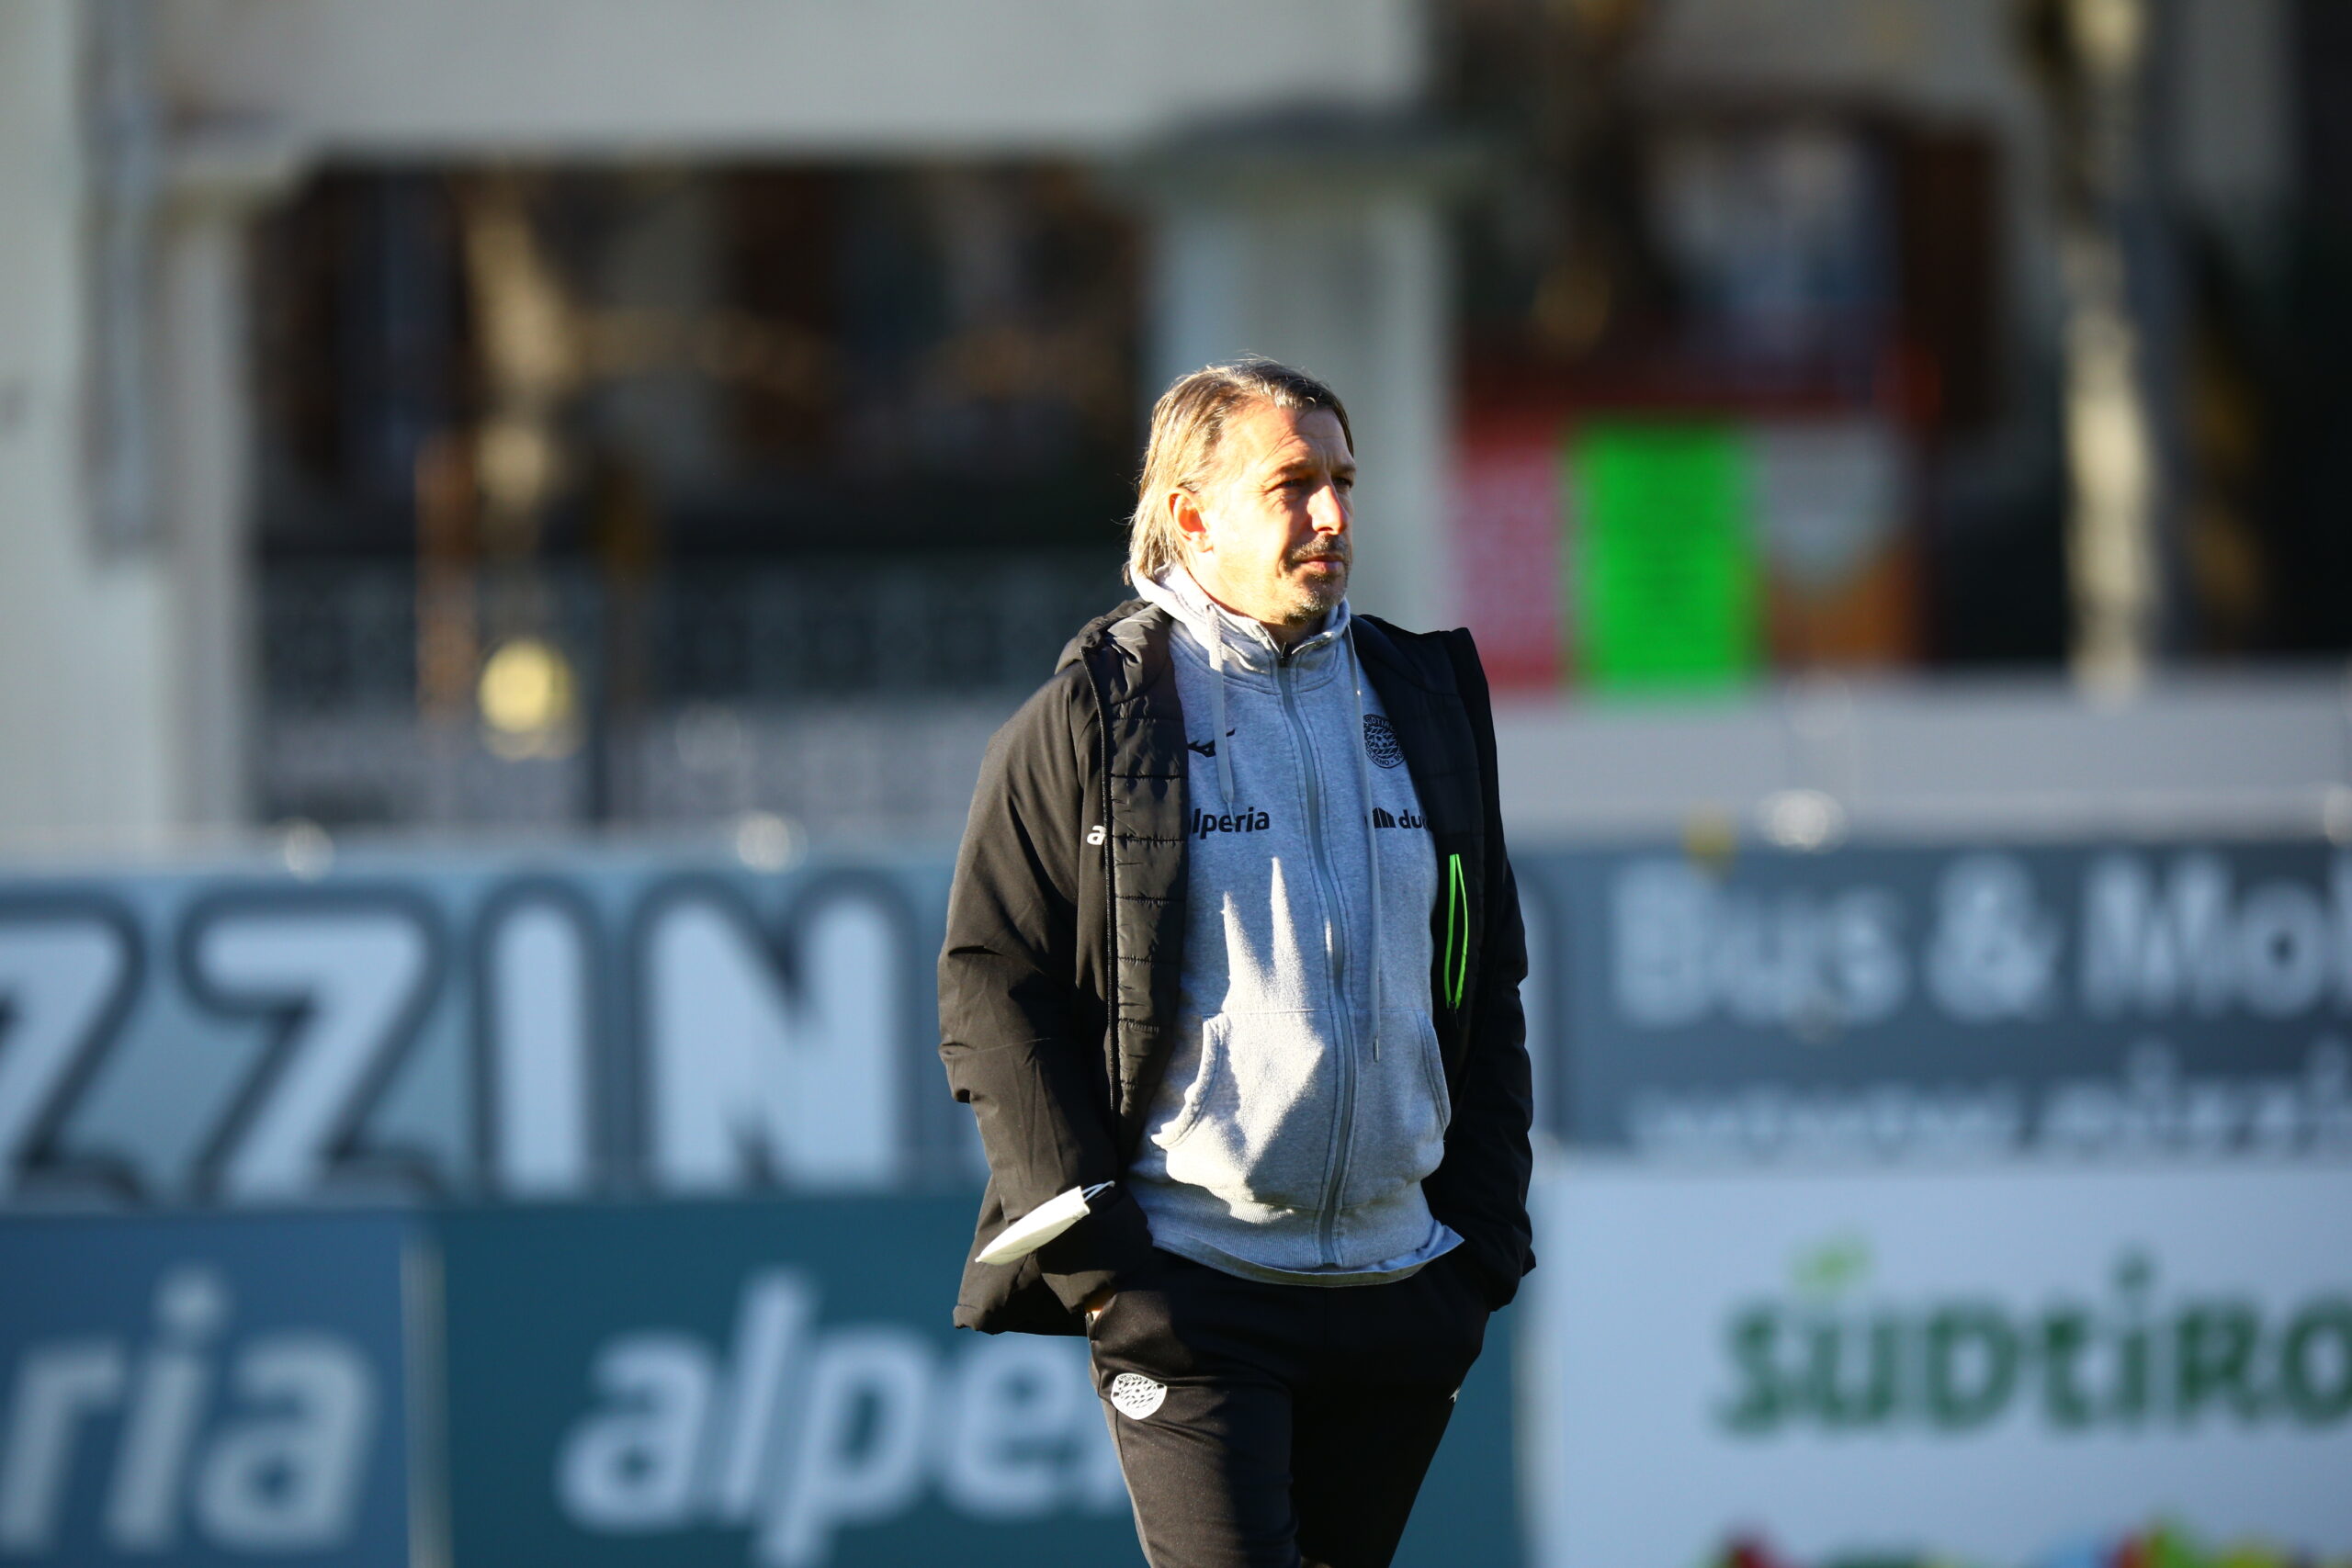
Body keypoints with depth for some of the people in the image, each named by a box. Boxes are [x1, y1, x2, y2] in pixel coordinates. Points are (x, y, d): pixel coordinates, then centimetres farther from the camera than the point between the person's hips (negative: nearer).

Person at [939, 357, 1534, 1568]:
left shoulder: (1424, 705, 14)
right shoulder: (1092, 718, 0)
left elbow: (1490, 994, 19)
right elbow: (990, 990, -2)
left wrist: (1486, 1240, 10)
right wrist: (1092, 1250, -9)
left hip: (1398, 1286, 5)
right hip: (1187, 1288, -5)